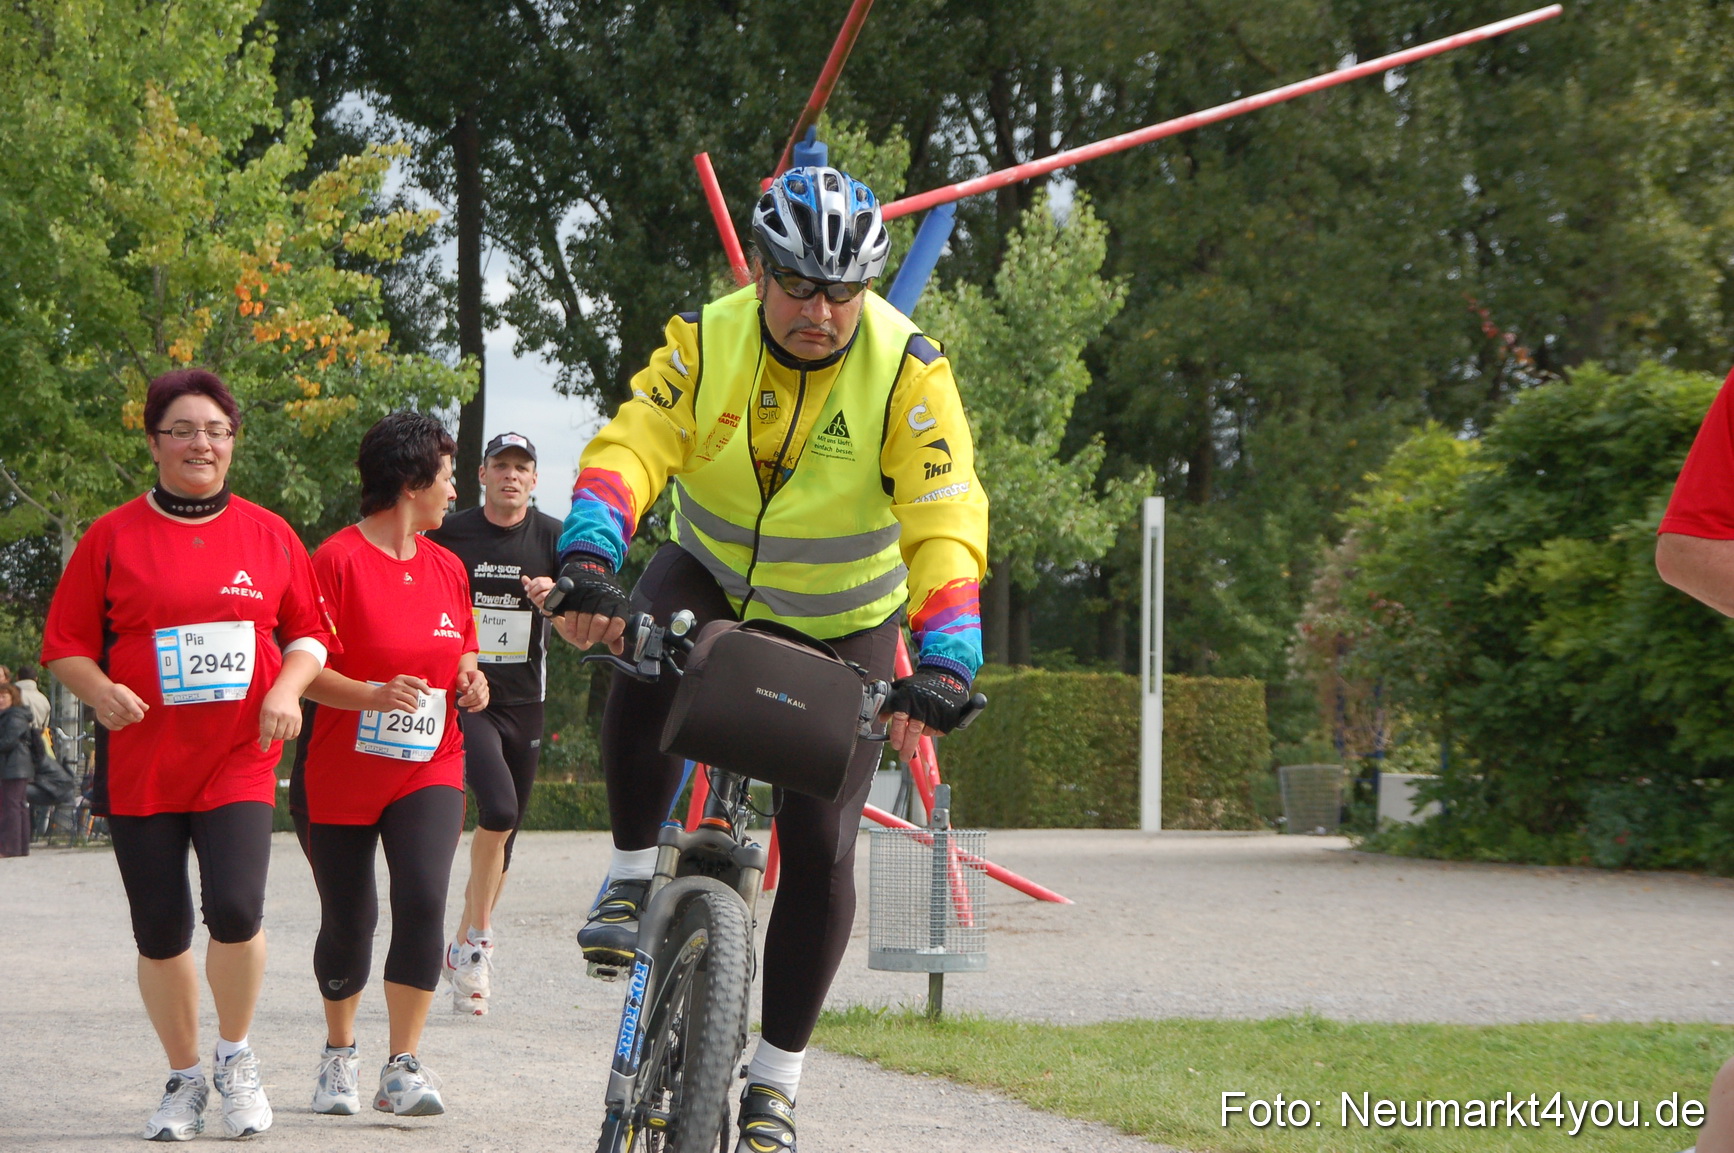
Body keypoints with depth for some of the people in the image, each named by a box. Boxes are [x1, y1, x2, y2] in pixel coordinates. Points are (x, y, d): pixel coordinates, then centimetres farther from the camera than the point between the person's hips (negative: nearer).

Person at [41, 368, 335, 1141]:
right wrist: (100, 691, -15)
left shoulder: (268, 535, 7)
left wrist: (287, 689, -5)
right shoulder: (113, 538, 2)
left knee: (235, 907, -18)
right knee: (160, 931, 5)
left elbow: (309, 632, 14)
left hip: (239, 762, 0)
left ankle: (236, 1056, 7)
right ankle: (184, 1078, 25)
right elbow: (65, 643, 4)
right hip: (139, 765, 0)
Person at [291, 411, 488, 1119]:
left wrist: (471, 681, -1)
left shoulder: (446, 568, 9)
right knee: (347, 925, 7)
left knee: (422, 902, -18)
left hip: (427, 769, 3)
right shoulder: (336, 561, -10)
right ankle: (339, 1054, 33)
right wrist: (375, 696, -29)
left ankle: (402, 1069, -12)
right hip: (338, 775, -3)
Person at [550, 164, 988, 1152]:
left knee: (822, 849, -8)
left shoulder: (908, 372, -23)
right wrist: (589, 566, -49)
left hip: (842, 624, -1)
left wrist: (942, 665, -45)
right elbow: (631, 449, -30)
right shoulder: (707, 343, -18)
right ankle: (633, 878, -13)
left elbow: (945, 522, -31)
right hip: (715, 574, 1)